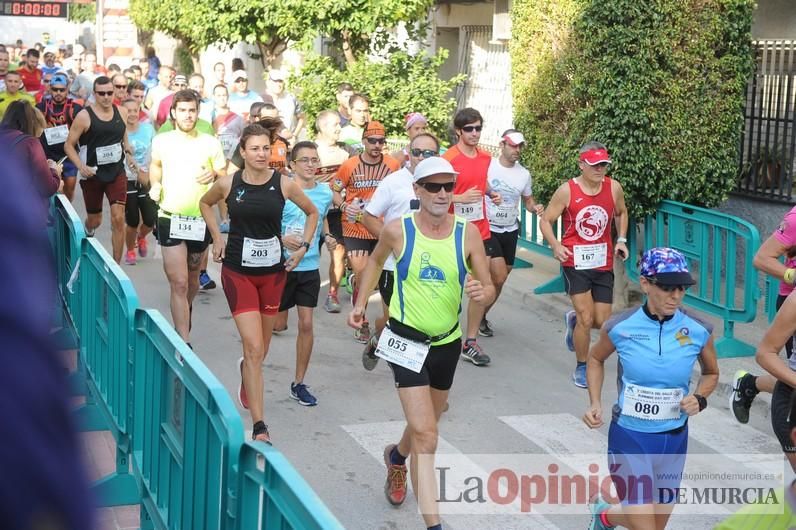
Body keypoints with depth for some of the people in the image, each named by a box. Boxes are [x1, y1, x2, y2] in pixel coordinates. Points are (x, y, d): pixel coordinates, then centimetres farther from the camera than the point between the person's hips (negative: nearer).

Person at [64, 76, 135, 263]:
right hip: (93, 175, -2)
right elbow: (69, 145, -7)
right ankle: (86, 231, 52)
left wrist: (129, 153, 9)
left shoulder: (122, 112, 1)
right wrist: (81, 166, -20)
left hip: (117, 173, 2)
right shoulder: (84, 116, -11)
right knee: (94, 221, 13)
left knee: (118, 219, -11)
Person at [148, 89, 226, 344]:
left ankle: (185, 314, 51)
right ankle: (184, 342, -10)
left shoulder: (210, 143, 0)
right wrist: (155, 185, 3)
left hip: (200, 220, 2)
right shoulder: (161, 140, 2)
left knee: (192, 277, 21)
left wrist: (214, 174, -15)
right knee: (179, 283, -9)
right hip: (170, 218, -1)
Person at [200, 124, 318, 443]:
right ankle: (259, 426, -8)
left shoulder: (284, 184, -6)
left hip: (273, 270, 2)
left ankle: (246, 370, 55)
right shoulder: (228, 184, -6)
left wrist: (304, 246, 2)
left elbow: (312, 213, 12)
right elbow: (205, 203, 16)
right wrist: (217, 237, 7)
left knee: (261, 347, 16)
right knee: (254, 347, -12)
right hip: (238, 270, -2)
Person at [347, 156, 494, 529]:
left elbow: (489, 288, -6)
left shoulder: (467, 233, -9)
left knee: (425, 425, 25)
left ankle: (396, 457, 58)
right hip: (407, 342, -3)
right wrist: (361, 302, 7)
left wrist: (481, 293, -28)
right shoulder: (397, 230, -11)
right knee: (425, 436, -14)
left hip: (448, 343, 4)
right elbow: (376, 261, 12)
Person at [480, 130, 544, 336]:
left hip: (510, 231, 5)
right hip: (488, 229, -5)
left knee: (500, 280, 11)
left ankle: (482, 315, 31)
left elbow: (528, 200, 15)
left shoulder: (524, 174, 2)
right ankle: (480, 315, 8)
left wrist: (535, 207, -7)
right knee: (499, 277, -15)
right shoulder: (487, 166, -12)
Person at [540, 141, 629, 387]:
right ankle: (581, 367, 14)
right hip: (575, 262, -4)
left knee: (602, 322, 6)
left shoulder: (614, 188, -2)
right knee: (586, 318, -9)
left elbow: (621, 213, 18)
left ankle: (574, 320, 42)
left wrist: (621, 240, 4)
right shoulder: (567, 191, -11)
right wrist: (555, 245, -21)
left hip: (603, 263, 4)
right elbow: (545, 221, -4)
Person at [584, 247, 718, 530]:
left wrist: (699, 398, -10)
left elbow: (711, 373, 10)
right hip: (629, 437, -3)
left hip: (674, 440, 3)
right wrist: (595, 403, -5)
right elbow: (595, 359, 8)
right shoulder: (619, 327, -13)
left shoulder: (698, 332, -9)